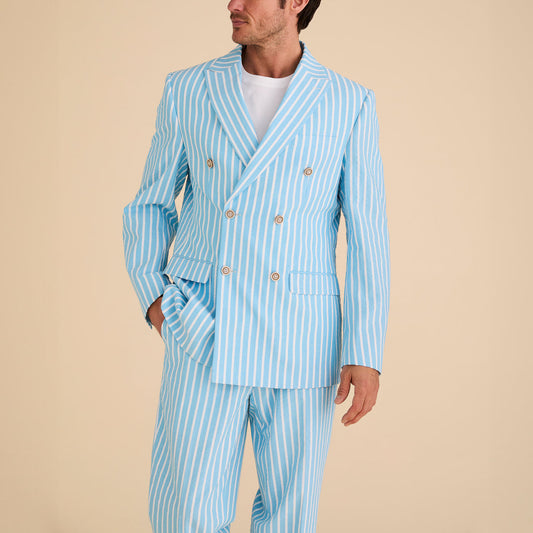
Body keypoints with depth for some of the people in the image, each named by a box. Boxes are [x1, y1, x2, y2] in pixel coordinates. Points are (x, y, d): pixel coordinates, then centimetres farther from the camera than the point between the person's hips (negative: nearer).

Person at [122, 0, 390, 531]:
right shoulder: (188, 90, 4)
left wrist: (366, 354, -7)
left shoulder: (350, 105, 0)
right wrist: (153, 298, -2)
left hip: (300, 340, 0)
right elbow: (151, 205, 13)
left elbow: (367, 238, -1)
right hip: (204, 335, 0)